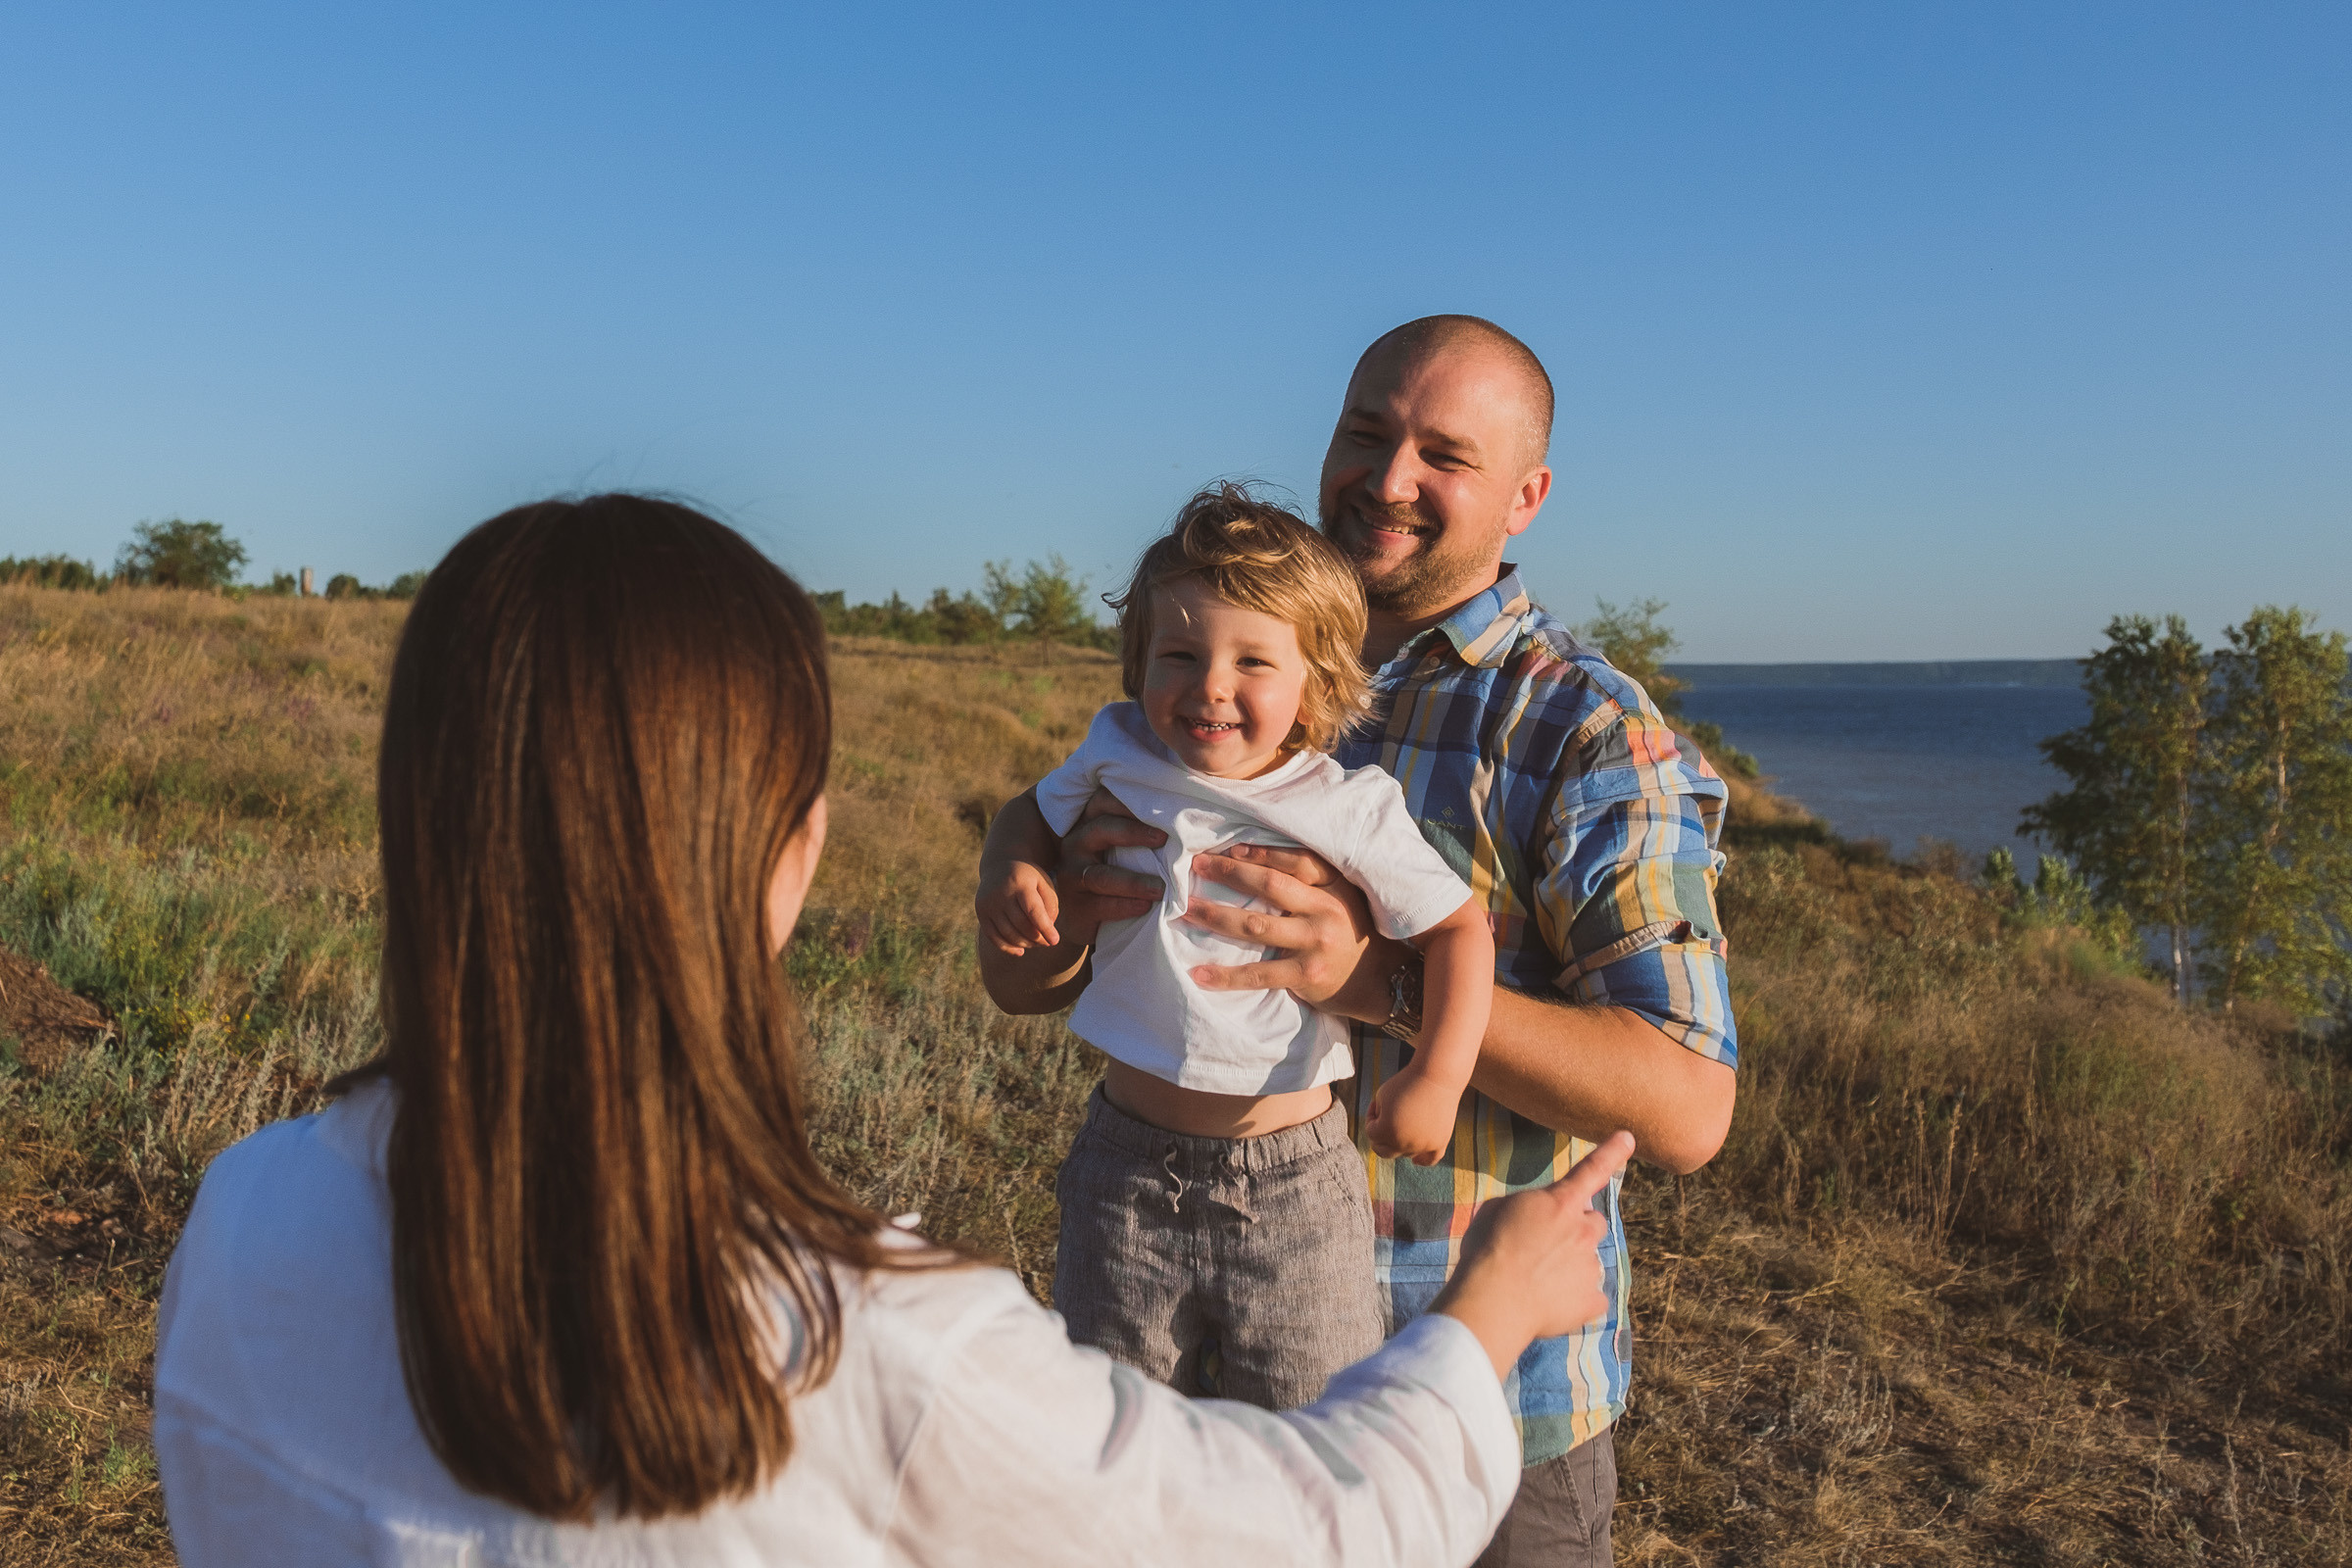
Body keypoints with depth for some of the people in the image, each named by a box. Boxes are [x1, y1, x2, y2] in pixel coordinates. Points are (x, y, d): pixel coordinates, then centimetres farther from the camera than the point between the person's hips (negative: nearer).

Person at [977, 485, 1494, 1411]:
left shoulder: (1349, 809, -11)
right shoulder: (1119, 762, -3)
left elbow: (1459, 928, -3)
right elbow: (1033, 814, 17)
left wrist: (1438, 1076, -14)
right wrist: (1013, 875, -5)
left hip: (1292, 1173, -2)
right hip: (1130, 1166, 3)